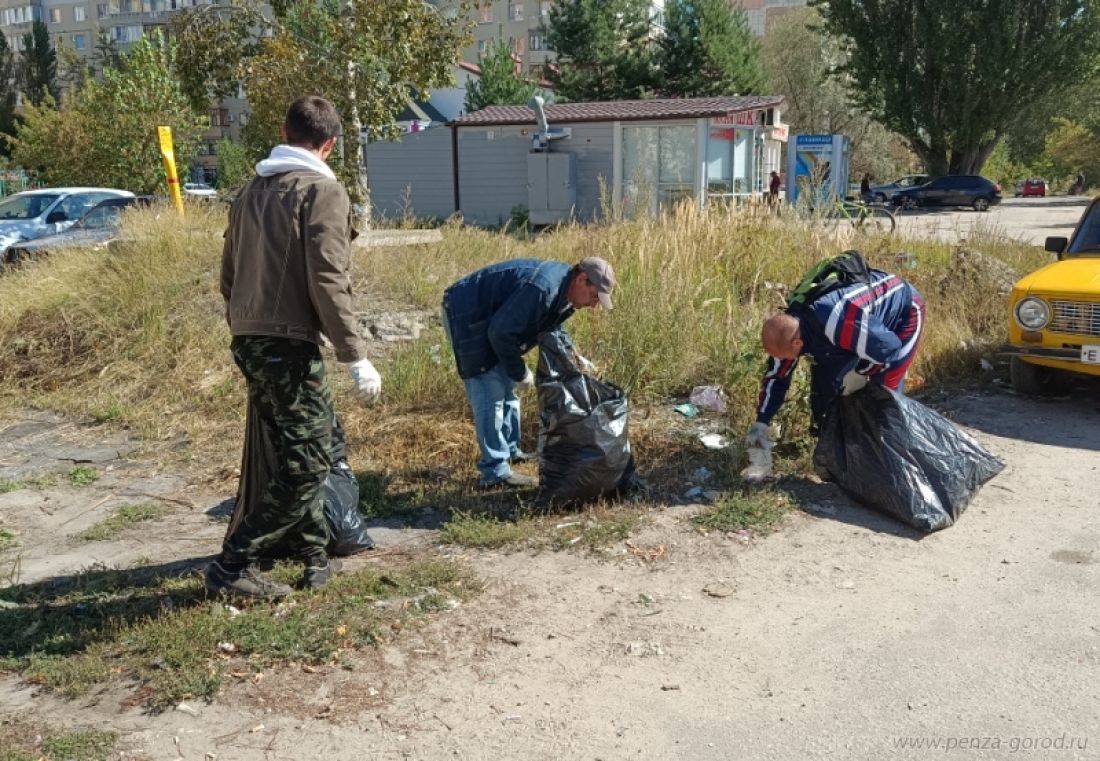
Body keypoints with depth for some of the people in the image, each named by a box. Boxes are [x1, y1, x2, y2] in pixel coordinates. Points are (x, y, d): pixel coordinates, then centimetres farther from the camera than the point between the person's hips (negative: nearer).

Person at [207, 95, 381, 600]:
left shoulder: (252, 190, 15)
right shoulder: (323, 191, -8)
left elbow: (229, 275, 18)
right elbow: (327, 282, -16)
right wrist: (356, 356, -14)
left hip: (247, 343, 8)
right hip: (288, 345, -8)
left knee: (294, 452, 19)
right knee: (309, 462, -1)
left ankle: (313, 554, 25)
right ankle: (233, 565, 0)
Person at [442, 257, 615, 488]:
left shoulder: (564, 290, -1)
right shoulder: (542, 288, -32)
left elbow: (550, 327, 18)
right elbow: (501, 332, -30)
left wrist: (573, 358, 7)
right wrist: (519, 372, -18)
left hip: (488, 319, 10)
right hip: (467, 316, -10)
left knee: (507, 387, 17)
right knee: (490, 395, -12)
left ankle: (509, 451, 31)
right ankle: (494, 472, -8)